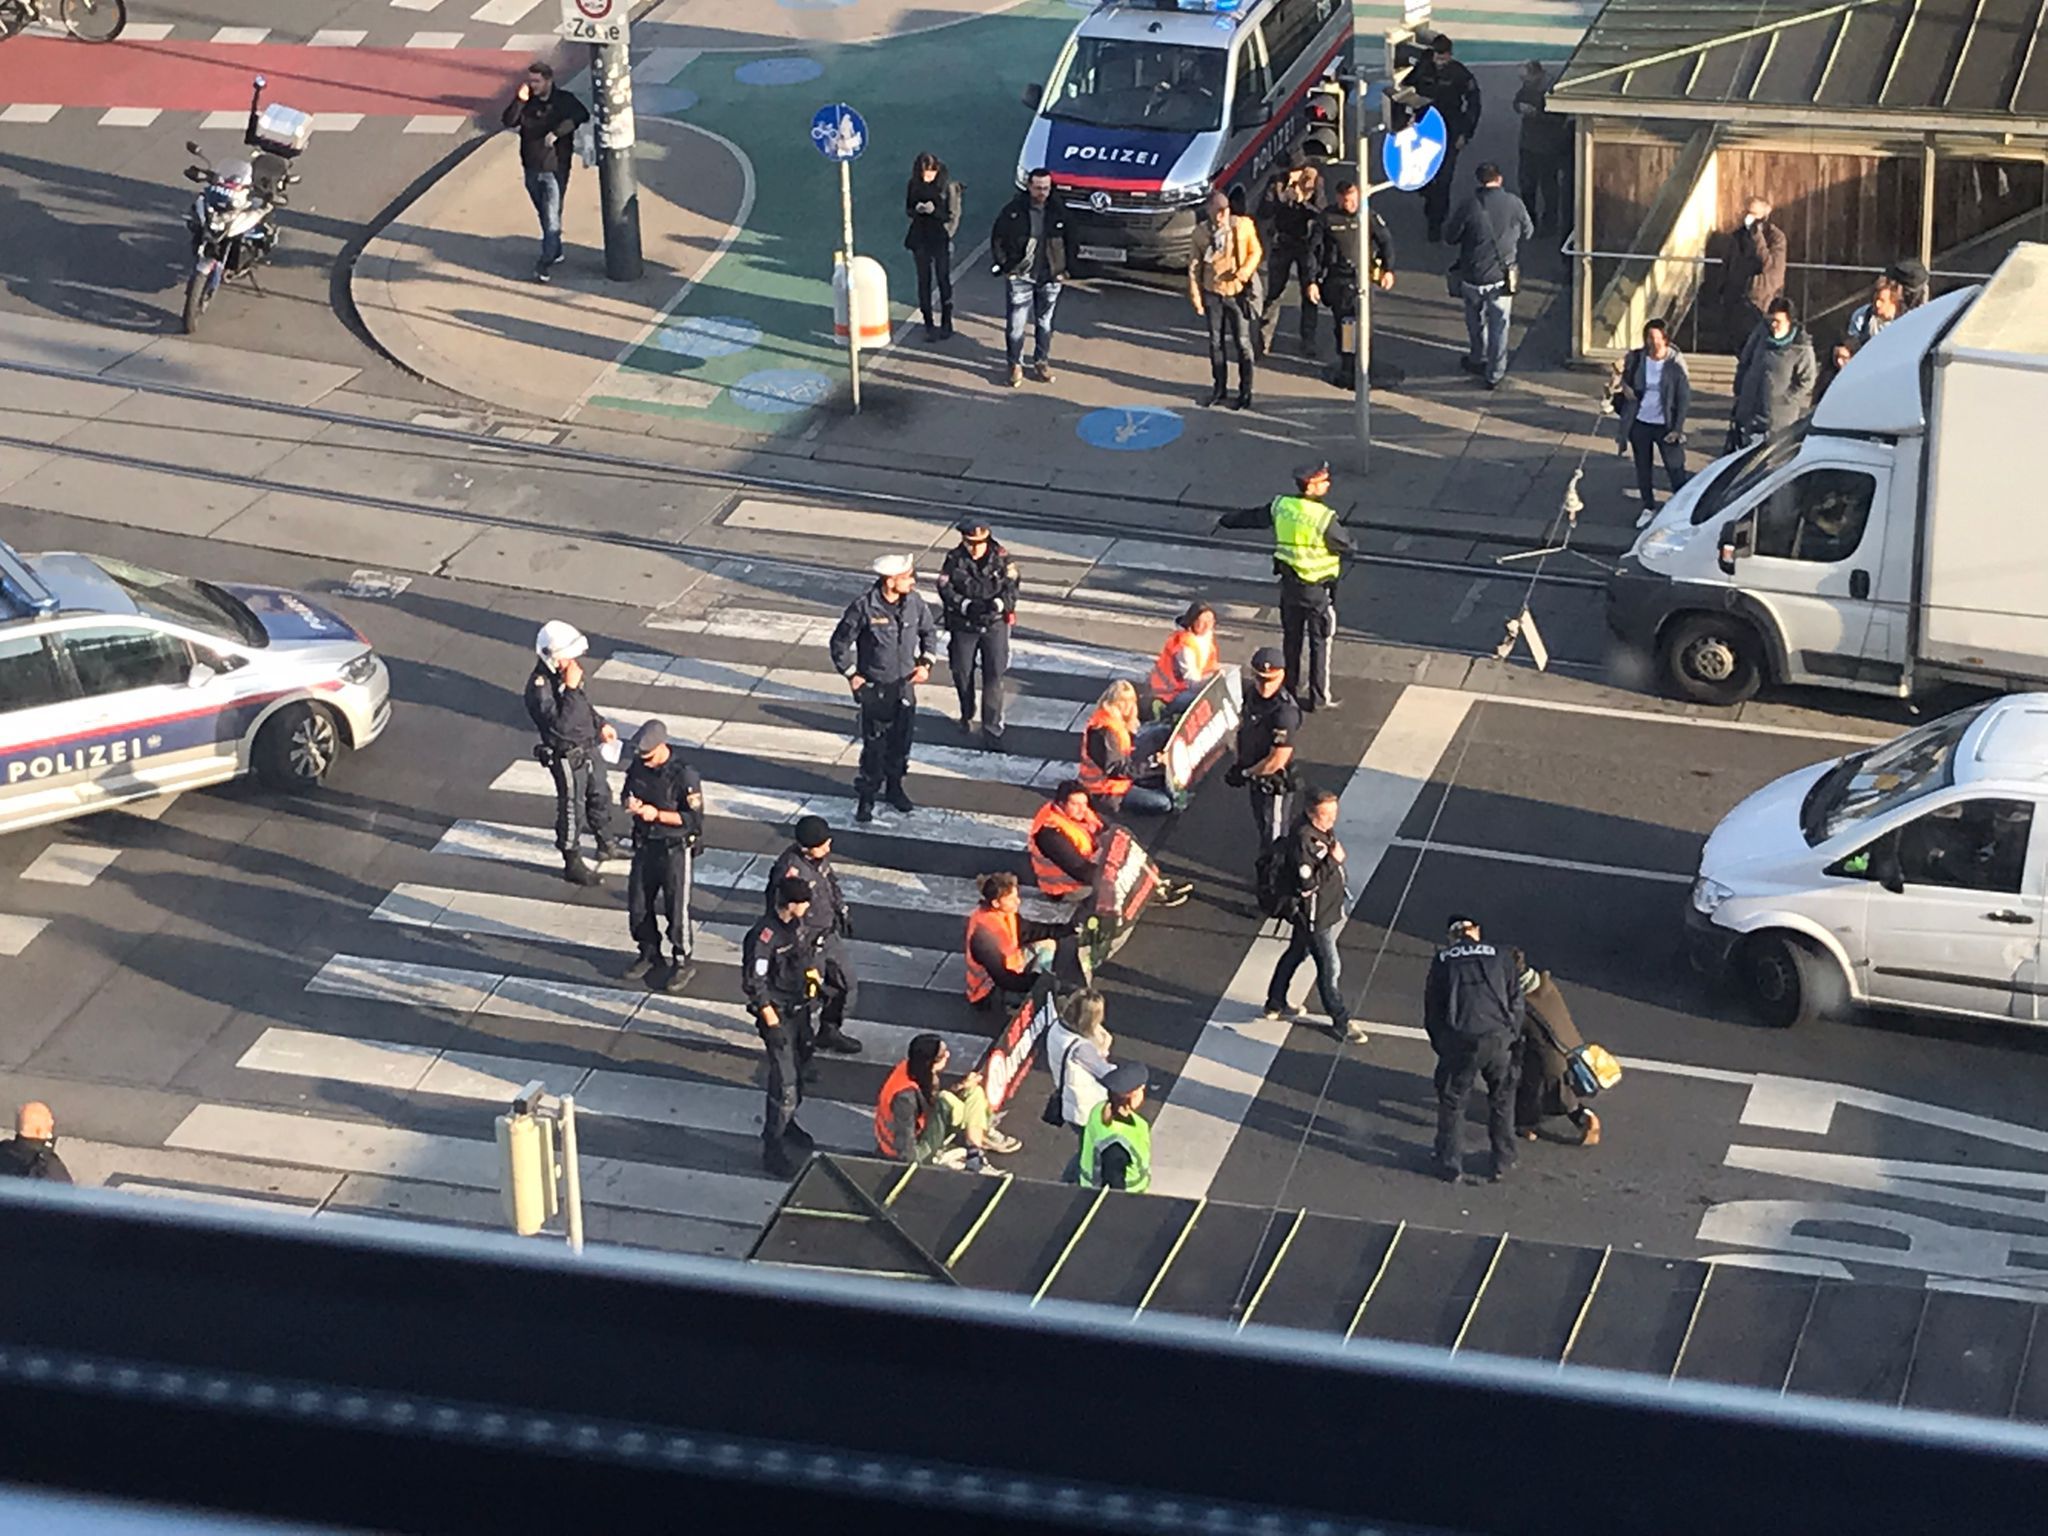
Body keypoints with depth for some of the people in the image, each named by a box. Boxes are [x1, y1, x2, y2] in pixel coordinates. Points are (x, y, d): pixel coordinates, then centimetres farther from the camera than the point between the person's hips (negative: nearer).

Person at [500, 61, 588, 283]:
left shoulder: (564, 101, -10)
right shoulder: (527, 101, 2)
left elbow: (581, 115, -26)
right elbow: (508, 121, -6)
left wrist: (558, 132, -34)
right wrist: (519, 101, -20)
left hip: (555, 169, -5)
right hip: (532, 169, 5)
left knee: (552, 218, -7)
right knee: (544, 215, 19)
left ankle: (547, 263, -4)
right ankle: (555, 251, 36)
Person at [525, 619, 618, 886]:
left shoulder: (565, 673, -4)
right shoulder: (540, 687, -31)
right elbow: (561, 724, -38)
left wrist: (601, 724, 19)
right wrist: (570, 689, -40)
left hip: (588, 747, 9)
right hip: (567, 757, -9)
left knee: (600, 796, 24)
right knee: (572, 810, 6)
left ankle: (606, 845, 45)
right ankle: (573, 864, 22)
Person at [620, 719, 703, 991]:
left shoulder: (684, 776, -22)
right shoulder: (638, 766, -3)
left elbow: (694, 818, -20)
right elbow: (627, 791, 14)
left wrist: (657, 814, -27)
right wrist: (629, 801, -11)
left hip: (674, 849, -6)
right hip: (645, 845, 6)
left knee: (676, 908, 3)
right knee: (638, 904, 14)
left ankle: (682, 963, 18)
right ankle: (649, 954, 33)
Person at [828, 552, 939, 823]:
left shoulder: (915, 603, -7)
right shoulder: (864, 607, -20)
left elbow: (929, 632, 13)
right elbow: (840, 644, -9)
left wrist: (926, 663, 2)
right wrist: (852, 676, -6)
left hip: (905, 684, 4)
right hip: (875, 688, -4)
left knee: (902, 740, 14)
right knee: (875, 744, 0)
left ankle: (895, 786, 35)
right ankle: (867, 795, 14)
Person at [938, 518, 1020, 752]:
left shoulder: (1001, 557, -9)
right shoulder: (954, 560, -10)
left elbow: (1011, 587, -7)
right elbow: (945, 590, -11)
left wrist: (998, 603, -26)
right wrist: (967, 606, -25)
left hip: (995, 624, -1)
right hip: (963, 625, 1)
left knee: (994, 676, -5)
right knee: (963, 674, 15)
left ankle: (992, 731, -1)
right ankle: (967, 717, 42)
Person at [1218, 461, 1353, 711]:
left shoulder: (1282, 506, -7)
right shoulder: (1324, 518, -25)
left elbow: (1253, 516, 11)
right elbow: (1347, 546, -15)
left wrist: (1227, 520, 29)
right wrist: (1352, 548, 10)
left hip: (1289, 584, 6)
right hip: (1317, 589, -6)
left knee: (1291, 637, 21)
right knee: (1320, 642, 6)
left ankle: (1292, 685, 36)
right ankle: (1318, 697, 12)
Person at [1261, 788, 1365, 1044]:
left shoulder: (1324, 830, -1)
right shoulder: (1303, 840, -30)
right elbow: (1307, 883, -31)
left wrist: (1344, 896, 25)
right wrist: (1333, 861, -33)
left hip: (1332, 906, 10)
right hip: (1314, 916, -10)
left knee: (1296, 954, 24)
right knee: (1330, 969, 2)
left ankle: (1276, 1004, 41)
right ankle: (1341, 1022, 16)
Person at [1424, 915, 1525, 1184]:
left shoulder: (1443, 961, 12)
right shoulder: (1499, 958, 15)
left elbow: (1432, 1009, 11)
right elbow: (1516, 1002, 11)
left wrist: (1440, 1045, 20)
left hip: (1459, 1040, -1)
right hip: (1499, 1037, 1)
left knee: (1452, 1101, 14)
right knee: (1502, 1100, 19)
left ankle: (1450, 1164, 18)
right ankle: (1503, 1162, 25)